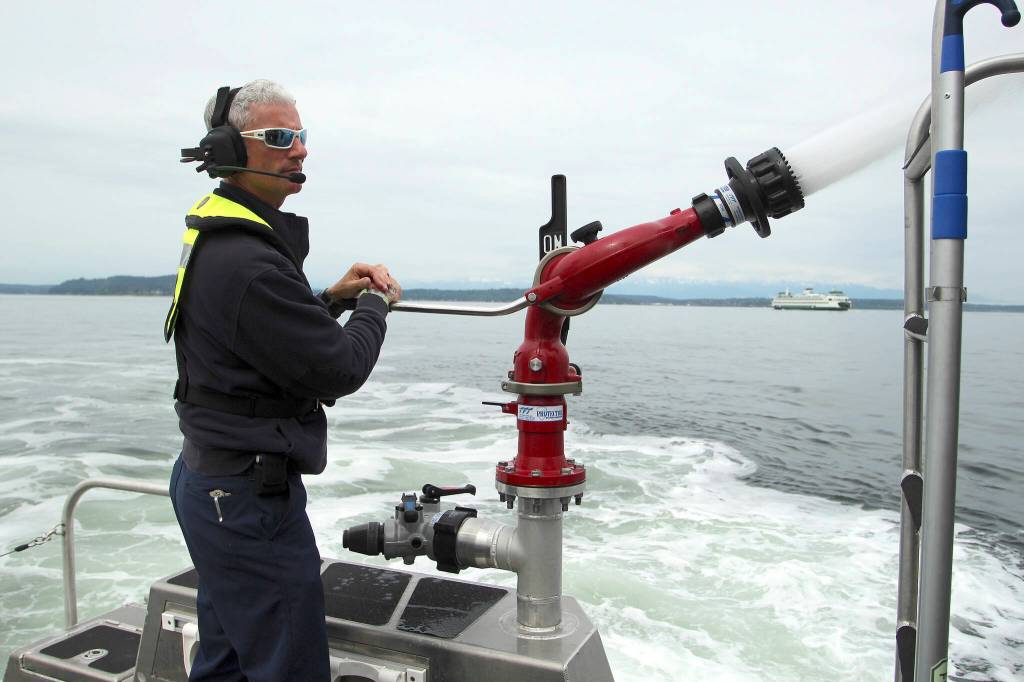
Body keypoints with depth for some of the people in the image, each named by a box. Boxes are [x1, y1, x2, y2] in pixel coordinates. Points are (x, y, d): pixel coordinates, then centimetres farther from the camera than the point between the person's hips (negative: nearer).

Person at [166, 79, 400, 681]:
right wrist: (374, 304, -2)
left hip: (209, 481, 11)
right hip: (250, 496, -11)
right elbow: (339, 370, -20)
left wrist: (331, 298, 7)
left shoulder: (216, 240, 10)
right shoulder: (248, 262, -24)